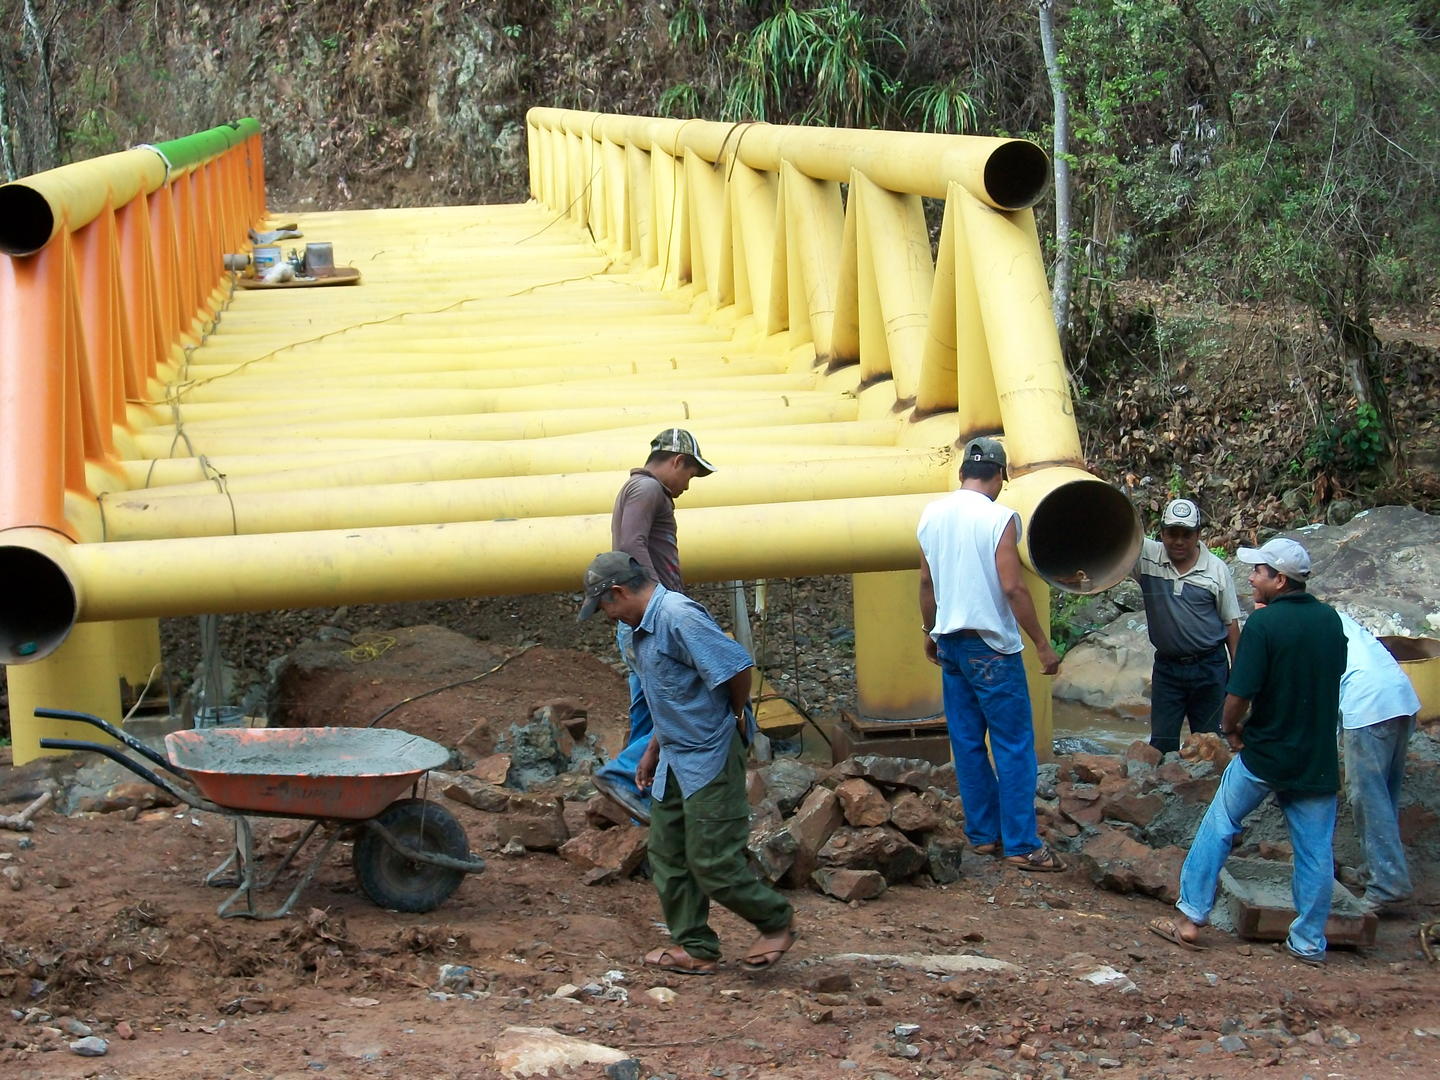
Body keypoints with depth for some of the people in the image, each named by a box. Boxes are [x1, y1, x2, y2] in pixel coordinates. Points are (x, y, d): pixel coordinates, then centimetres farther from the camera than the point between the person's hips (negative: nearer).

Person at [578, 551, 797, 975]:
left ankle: (777, 921, 14)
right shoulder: (646, 627, 12)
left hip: (710, 758, -10)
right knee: (668, 856, 11)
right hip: (676, 760, 10)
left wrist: (738, 718, -10)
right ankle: (695, 948, 20)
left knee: (712, 861, -5)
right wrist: (653, 751, 23)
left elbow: (737, 665, -26)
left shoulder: (679, 617, -21)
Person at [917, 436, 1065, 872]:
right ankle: (1022, 844, -2)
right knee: (1014, 744, -2)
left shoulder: (932, 515, 5)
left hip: (950, 641, 7)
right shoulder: (998, 517, -14)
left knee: (967, 741, 12)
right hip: (991, 646, -7)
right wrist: (1042, 644, -11)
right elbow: (1012, 587, -17)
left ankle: (983, 833, 17)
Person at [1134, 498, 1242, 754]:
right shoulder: (1147, 557, -5)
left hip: (1209, 668, -1)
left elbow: (1231, 623, 1)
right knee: (1161, 745, 5)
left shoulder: (1217, 569, -5)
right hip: (1167, 668, 1)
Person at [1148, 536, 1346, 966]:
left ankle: (1190, 919, 12)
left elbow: (1239, 694, -18)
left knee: (1217, 829, 11)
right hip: (1319, 760, 4)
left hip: (1264, 755, -4)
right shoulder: (1330, 620, 1)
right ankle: (1309, 942, 15)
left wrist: (1230, 728, 1)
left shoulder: (1263, 623, -17)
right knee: (1315, 850, 9)